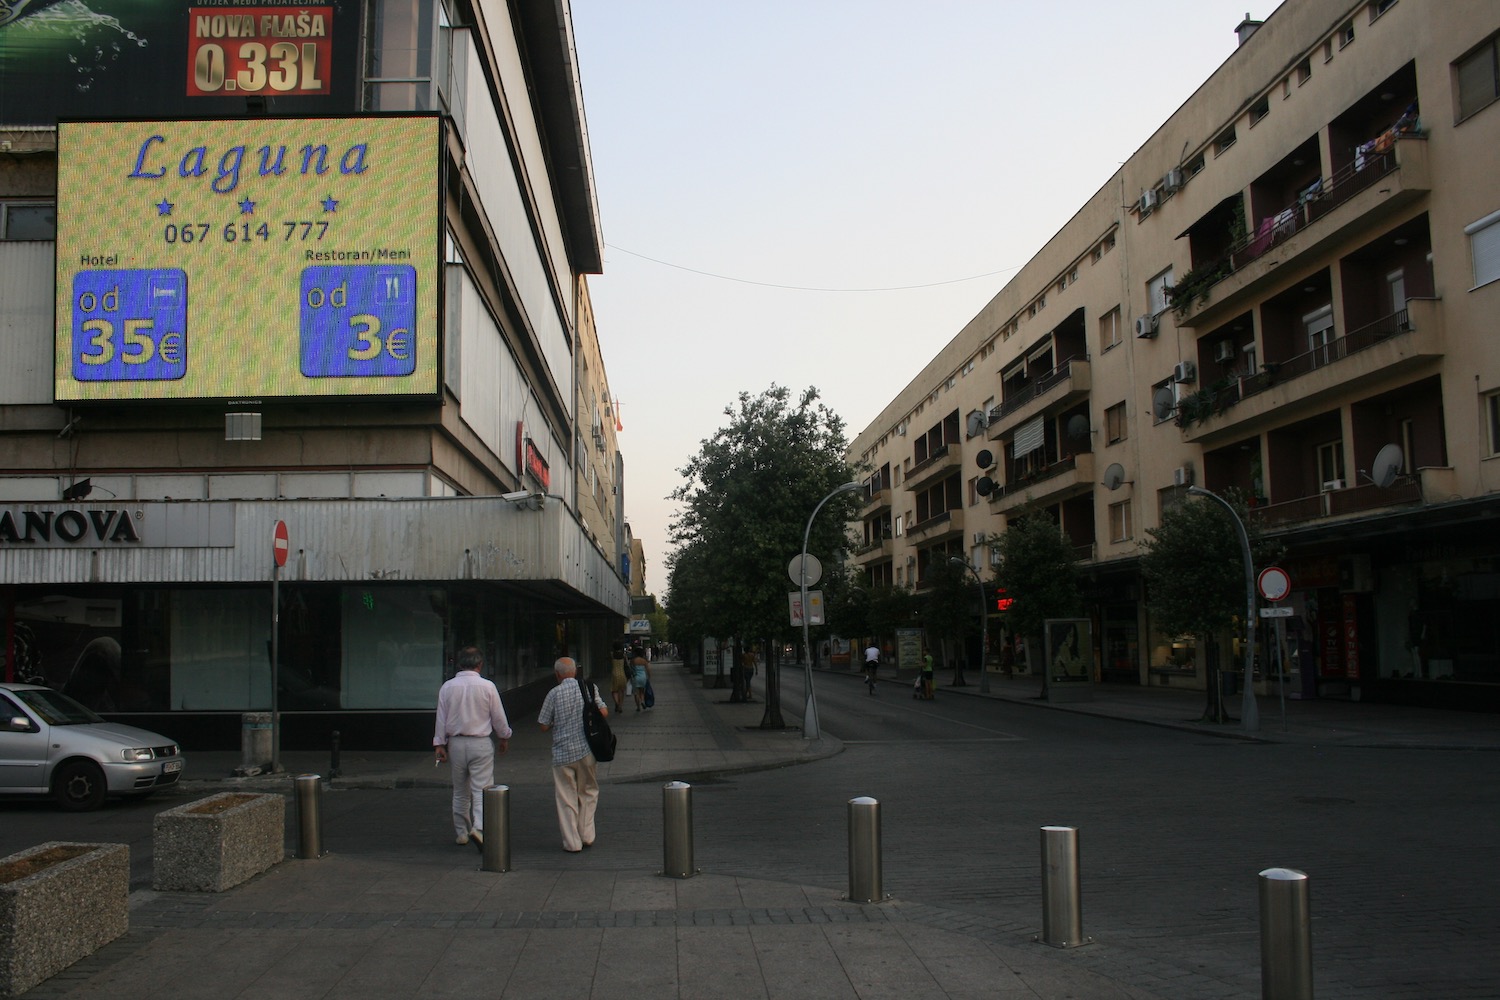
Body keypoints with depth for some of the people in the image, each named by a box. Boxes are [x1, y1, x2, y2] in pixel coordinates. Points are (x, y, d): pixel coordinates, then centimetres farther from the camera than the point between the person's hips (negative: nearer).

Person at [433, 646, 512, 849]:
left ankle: (461, 833, 24)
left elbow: (441, 718, 3)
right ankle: (479, 828, -20)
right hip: (481, 743, -3)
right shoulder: (487, 686, -9)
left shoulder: (447, 687, -1)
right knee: (482, 789, -2)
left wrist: (440, 744, 11)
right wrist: (504, 737, 15)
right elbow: (499, 717, -1)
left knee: (460, 791, 15)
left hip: (456, 743, 3)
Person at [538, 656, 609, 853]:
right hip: (587, 750, 2)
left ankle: (572, 842, 9)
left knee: (566, 798, 7)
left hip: (562, 753, -2)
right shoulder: (590, 688, -2)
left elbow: (544, 726, -4)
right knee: (588, 793, 18)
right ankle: (587, 836, 16)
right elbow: (604, 713, 4)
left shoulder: (554, 694, -7)